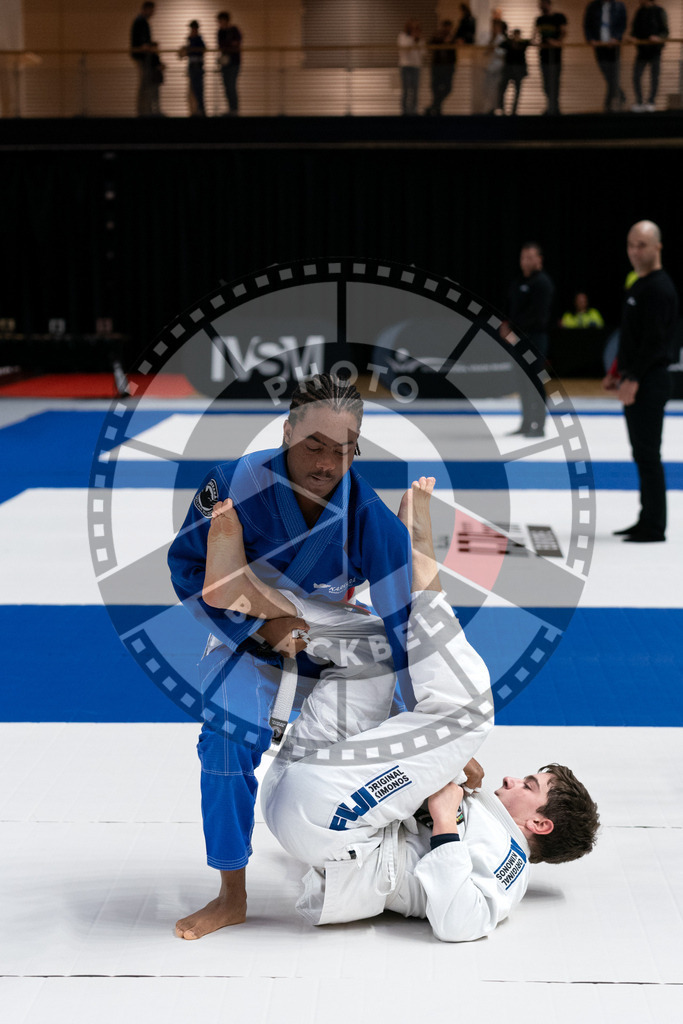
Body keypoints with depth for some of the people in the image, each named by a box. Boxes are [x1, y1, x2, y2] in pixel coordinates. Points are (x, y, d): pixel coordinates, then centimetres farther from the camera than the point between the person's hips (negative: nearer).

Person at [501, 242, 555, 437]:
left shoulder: (542, 282, -10)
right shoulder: (518, 282, 16)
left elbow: (536, 314, -18)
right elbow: (510, 307, 21)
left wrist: (514, 330, -15)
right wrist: (505, 324, 1)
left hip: (535, 337, -9)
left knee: (533, 381, -9)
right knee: (523, 380, 13)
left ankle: (538, 425, -6)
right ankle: (527, 422, 21)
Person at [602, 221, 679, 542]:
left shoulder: (660, 289, -14)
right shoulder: (638, 286, 17)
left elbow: (654, 341, -20)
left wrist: (633, 380, -21)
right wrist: (616, 373, 18)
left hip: (650, 382, -10)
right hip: (634, 381, 10)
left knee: (647, 455, -8)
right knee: (642, 453, 13)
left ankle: (654, 527, -3)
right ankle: (647, 520, 19)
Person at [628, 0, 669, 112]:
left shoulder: (659, 11, -4)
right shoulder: (639, 12, 10)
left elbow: (665, 32, -4)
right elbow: (635, 29, 16)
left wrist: (659, 38, -24)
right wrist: (633, 37, -6)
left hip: (655, 49, -4)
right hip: (641, 48, 4)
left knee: (654, 76, 2)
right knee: (636, 76, -2)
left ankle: (651, 102, 11)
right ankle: (639, 102, 7)